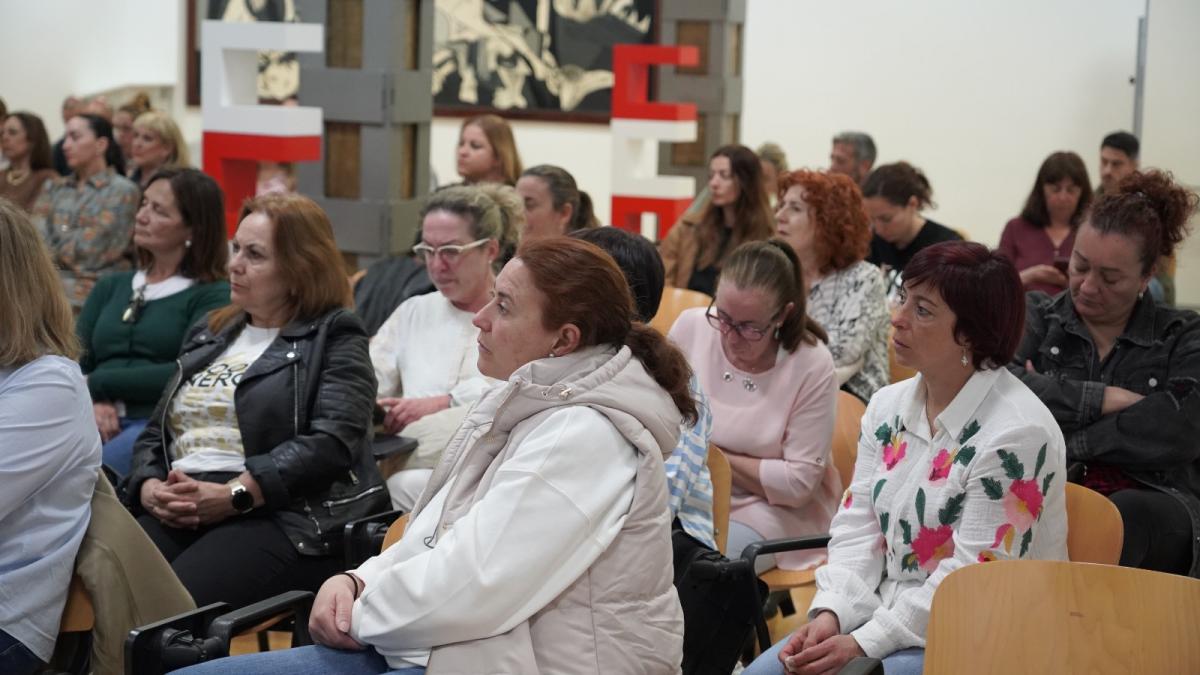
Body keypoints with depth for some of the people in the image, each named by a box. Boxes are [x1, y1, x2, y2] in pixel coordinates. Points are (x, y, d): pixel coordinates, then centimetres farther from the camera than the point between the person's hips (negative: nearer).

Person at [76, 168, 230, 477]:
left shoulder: (213, 296, 7)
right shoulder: (111, 287, 25)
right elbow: (73, 364, 13)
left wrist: (98, 382, -4)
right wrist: (91, 402, -9)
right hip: (98, 423, 5)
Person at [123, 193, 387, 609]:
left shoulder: (334, 336, 6)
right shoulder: (208, 334, 27)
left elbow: (331, 441, -9)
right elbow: (156, 431, 24)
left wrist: (233, 495, -17)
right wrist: (148, 487, 1)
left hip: (281, 516, -6)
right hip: (176, 514, 6)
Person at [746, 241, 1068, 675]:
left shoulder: (1015, 434, -17)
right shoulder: (888, 406, 8)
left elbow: (975, 578, -19)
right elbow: (858, 527, 7)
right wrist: (830, 613, -11)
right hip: (886, 614, 7)